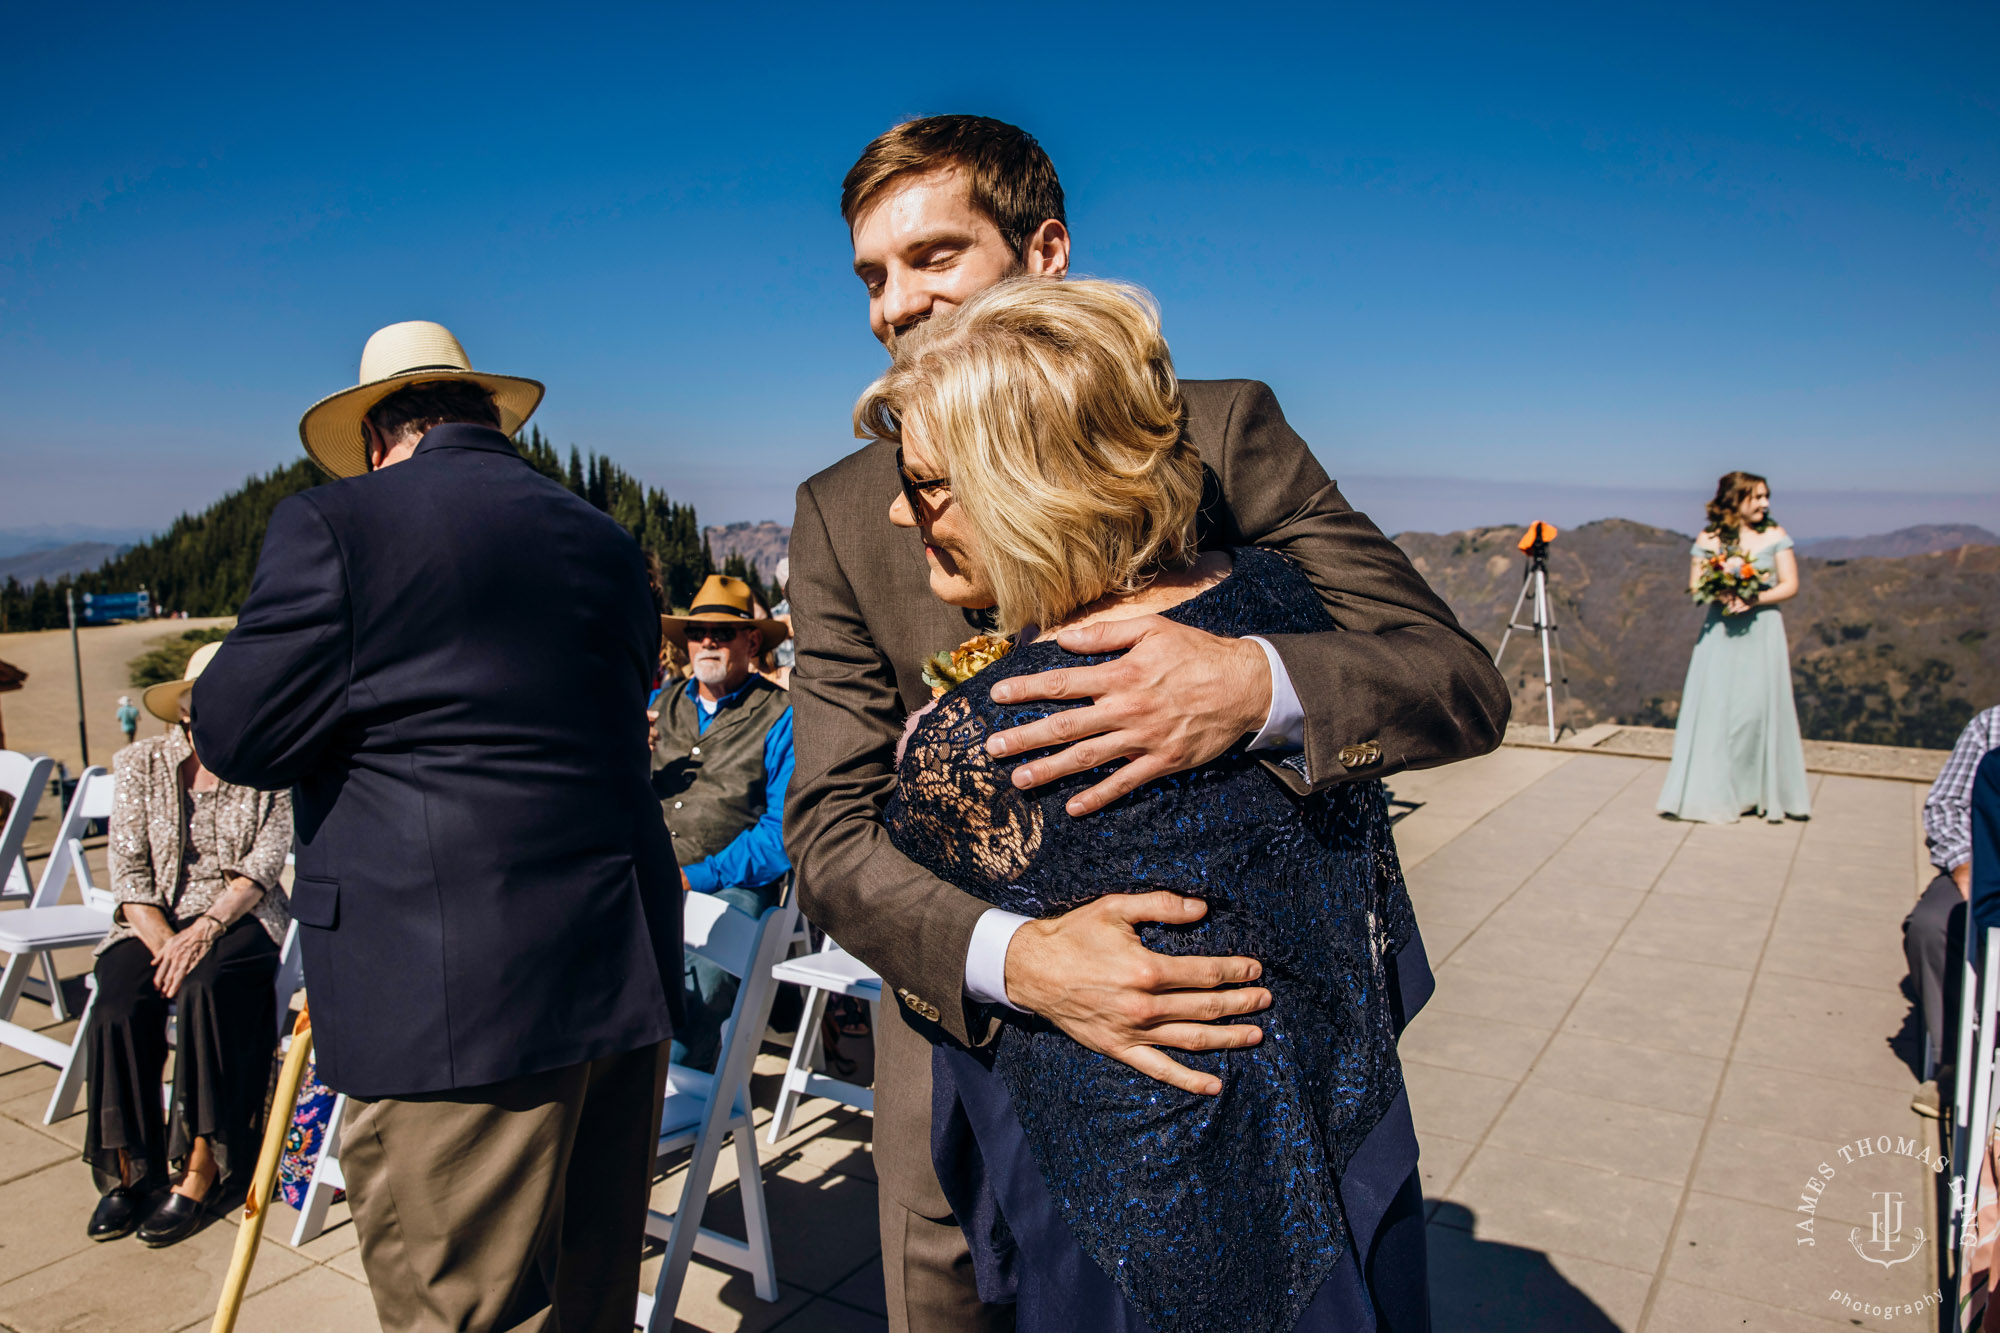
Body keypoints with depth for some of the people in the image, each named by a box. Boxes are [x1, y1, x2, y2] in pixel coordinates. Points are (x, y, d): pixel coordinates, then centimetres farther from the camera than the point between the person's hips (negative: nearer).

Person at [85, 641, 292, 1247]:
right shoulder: (141, 764, 4)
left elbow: (264, 865, -7)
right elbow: (129, 869, -1)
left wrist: (204, 931, -20)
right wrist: (163, 941, -16)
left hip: (240, 920, -2)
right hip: (152, 922, 2)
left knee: (205, 990, -32)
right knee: (119, 1010, -26)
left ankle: (199, 1171, -23)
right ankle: (128, 1168, -8)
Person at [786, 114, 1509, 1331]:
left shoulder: (1218, 429, -10)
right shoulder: (843, 513, -4)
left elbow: (1463, 681, -14)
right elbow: (832, 830, -10)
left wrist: (1256, 684, -36)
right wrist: (1012, 956, -30)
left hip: (1233, 1025, -1)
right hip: (976, 1059, 2)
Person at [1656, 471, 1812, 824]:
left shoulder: (1776, 536, 4)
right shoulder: (1709, 539, 4)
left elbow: (1790, 586, 1)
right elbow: (1695, 585, 2)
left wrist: (1755, 599, -16)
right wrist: (1723, 594, -18)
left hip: (1762, 631, 0)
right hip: (1720, 632, 0)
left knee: (1760, 708, -1)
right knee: (1715, 709, -1)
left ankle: (1763, 793, 10)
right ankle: (1714, 793, 7)